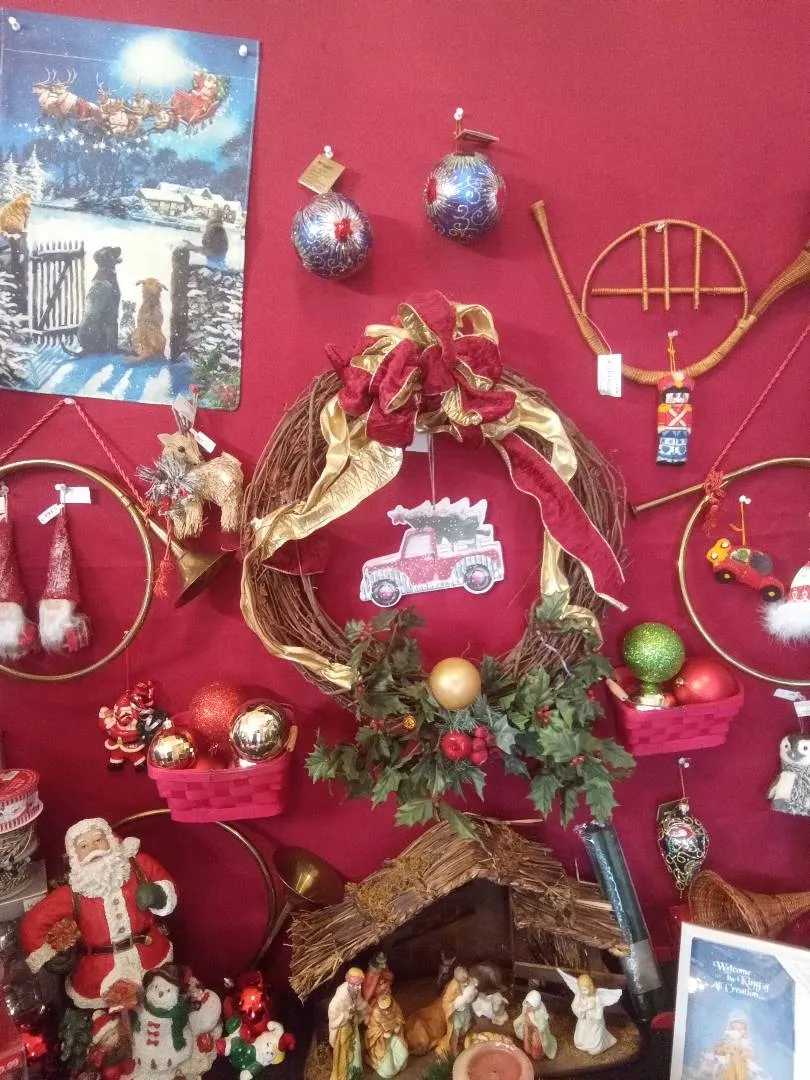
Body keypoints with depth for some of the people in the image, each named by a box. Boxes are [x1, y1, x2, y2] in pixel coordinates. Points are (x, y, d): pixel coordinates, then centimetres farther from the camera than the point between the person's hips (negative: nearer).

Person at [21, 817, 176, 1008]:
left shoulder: (139, 865, -15)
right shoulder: (71, 893, -16)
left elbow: (166, 884, -1)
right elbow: (31, 924, -7)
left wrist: (158, 895, -22)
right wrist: (47, 956, -5)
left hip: (152, 957, 1)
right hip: (100, 971, -1)